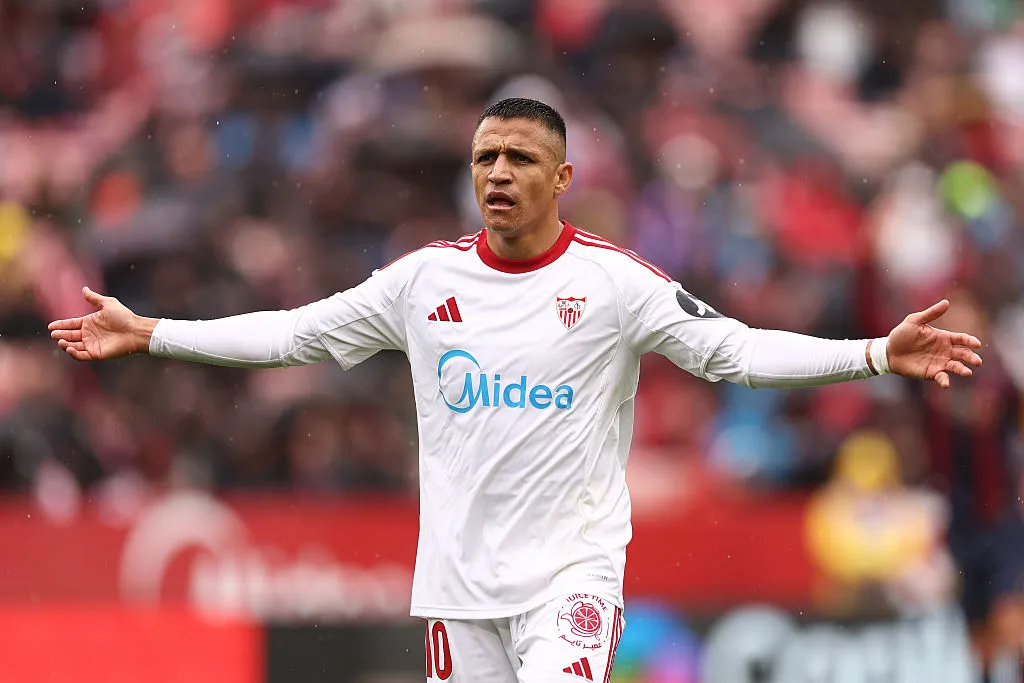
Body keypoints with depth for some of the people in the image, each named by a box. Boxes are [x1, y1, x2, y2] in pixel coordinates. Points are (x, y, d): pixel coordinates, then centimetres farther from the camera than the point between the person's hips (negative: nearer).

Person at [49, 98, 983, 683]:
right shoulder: (425, 279, 6)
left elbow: (736, 350, -6)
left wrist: (879, 355, -18)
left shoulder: (612, 280, -3)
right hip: (458, 573, 3)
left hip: (572, 566, -3)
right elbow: (298, 333, 13)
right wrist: (147, 335, 12)